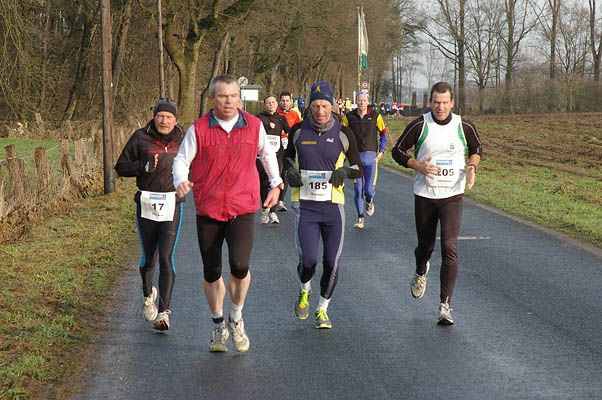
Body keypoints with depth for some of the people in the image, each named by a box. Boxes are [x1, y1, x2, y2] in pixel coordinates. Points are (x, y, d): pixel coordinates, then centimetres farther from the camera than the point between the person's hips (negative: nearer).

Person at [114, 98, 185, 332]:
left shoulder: (182, 140, 5)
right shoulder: (141, 138, -1)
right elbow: (121, 167, 2)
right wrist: (144, 166, -14)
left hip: (172, 205, 0)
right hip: (146, 204, 0)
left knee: (166, 257, -10)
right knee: (148, 257, 11)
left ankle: (164, 312, -10)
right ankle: (148, 295, 42)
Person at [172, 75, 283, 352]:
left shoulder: (254, 126, 2)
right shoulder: (198, 129, -3)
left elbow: (267, 154, 20)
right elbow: (182, 159, 1)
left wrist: (275, 184, 25)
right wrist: (181, 181, -19)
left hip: (242, 210, -1)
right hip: (208, 211, 1)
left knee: (239, 266, -19)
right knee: (211, 273, 8)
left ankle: (237, 318, 7)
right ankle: (218, 325, 29)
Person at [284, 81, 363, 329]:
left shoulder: (343, 134, 0)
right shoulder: (299, 131, 2)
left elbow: (359, 169, 6)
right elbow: (288, 155, 21)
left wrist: (344, 171, -16)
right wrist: (290, 172, -1)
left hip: (333, 205, 1)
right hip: (305, 205, 0)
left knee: (332, 263, 2)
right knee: (308, 260, -12)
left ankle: (323, 309, 23)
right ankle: (304, 291, 23)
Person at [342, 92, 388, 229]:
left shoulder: (375, 115, 0)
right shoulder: (349, 117, 2)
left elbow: (383, 133, 10)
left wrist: (381, 150, 4)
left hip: (371, 156, -1)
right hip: (355, 156, 1)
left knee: (369, 188, -4)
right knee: (358, 189, 0)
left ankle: (369, 202, 32)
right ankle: (360, 217, 10)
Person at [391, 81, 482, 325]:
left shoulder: (464, 127, -3)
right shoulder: (419, 126, -7)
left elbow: (477, 149, 16)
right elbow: (398, 151, 2)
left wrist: (472, 166, -5)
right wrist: (419, 166, -15)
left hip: (452, 197, -1)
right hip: (424, 196, 1)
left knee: (449, 248, -14)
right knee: (425, 245, 14)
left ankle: (445, 304, -13)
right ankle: (421, 272, 52)